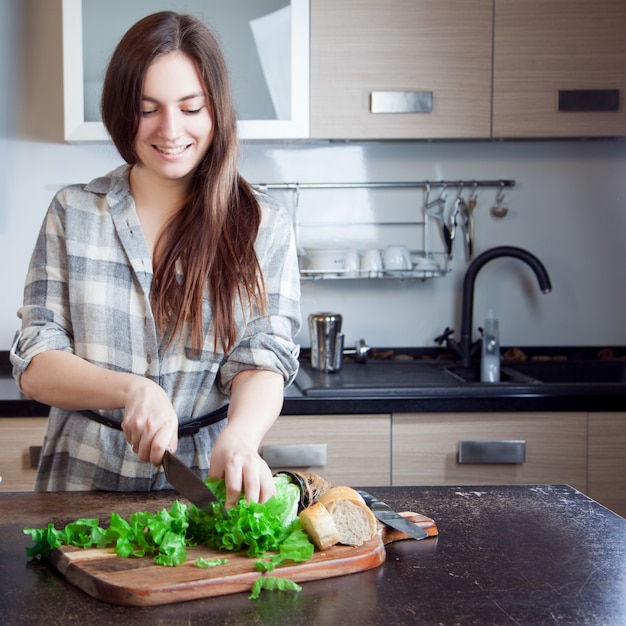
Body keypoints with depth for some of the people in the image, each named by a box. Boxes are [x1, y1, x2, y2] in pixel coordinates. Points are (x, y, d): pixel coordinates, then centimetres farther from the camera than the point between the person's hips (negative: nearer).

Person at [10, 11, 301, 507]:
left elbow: (263, 361, -4)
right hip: (84, 485, 1)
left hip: (205, 487, -1)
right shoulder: (73, 213, 7)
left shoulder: (265, 227, 5)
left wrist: (240, 437, -26)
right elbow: (34, 367, 2)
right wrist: (131, 390, -18)